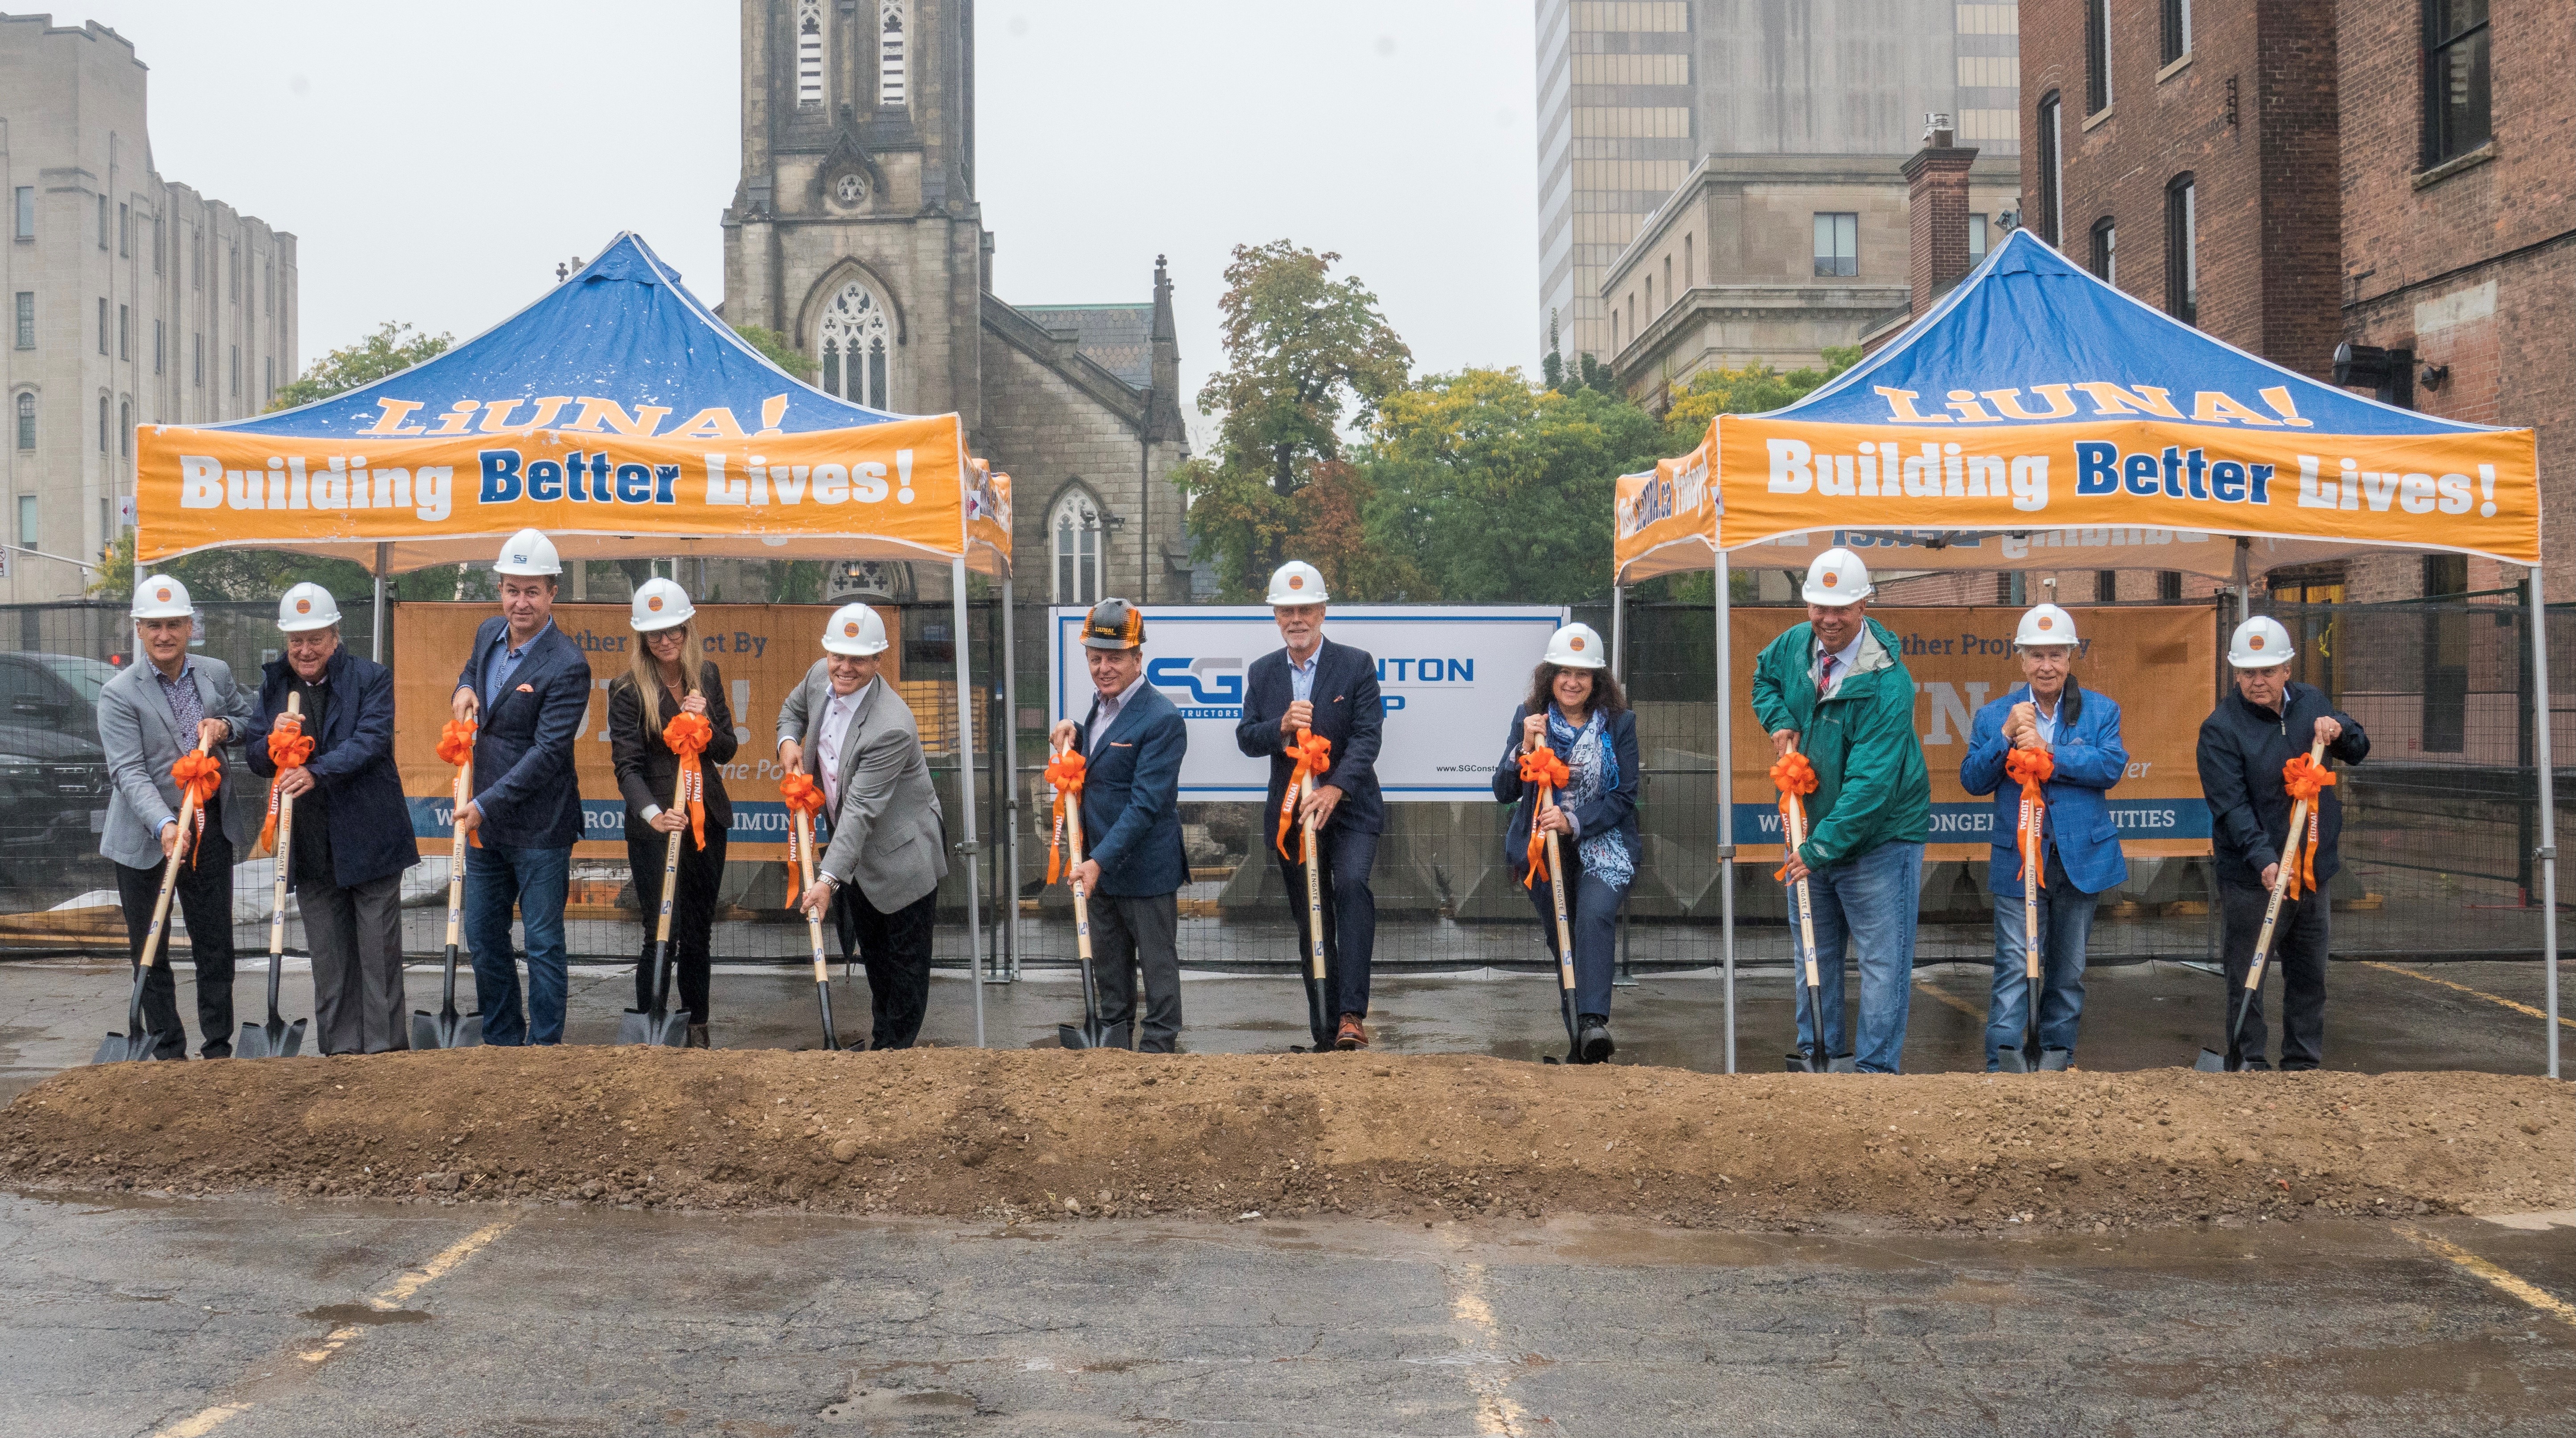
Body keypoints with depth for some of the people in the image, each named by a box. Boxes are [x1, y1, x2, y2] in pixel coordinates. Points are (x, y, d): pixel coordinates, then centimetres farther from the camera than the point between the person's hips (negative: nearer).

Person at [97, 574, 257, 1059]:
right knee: (150, 952, 6)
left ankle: (218, 1048, 18)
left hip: (210, 832, 3)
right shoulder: (118, 693, -9)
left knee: (216, 947, 8)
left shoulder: (217, 673, 3)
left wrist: (225, 726, -4)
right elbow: (129, 772, -18)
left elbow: (249, 719, 21)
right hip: (145, 838, -3)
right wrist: (164, 826, -33)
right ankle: (167, 1051, 16)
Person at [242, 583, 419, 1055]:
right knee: (328, 957, 9)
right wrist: (275, 741, -13)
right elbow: (257, 760, 11)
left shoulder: (372, 678, -3)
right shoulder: (273, 685, 11)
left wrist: (318, 771, -31)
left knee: (379, 950, 0)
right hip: (310, 847, 4)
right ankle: (341, 1052, 16)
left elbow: (372, 740, -17)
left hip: (369, 838, -4)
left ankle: (384, 1047, 7)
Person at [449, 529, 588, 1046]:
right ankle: (502, 1038, 30)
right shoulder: (489, 633, 5)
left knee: (543, 942, 2)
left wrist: (486, 805, -24)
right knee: (482, 936, 16)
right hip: (484, 818, 8)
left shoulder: (567, 667, -18)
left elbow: (547, 752, -22)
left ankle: (544, 1046, 13)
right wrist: (465, 689, 4)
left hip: (538, 827, -8)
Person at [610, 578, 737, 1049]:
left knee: (697, 931, 12)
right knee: (661, 932, -6)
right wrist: (653, 815, -30)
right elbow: (626, 765, -14)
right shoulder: (628, 688, -8)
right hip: (654, 825, -4)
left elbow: (727, 751, 9)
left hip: (706, 820, 4)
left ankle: (696, 1029, 24)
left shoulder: (707, 676, 5)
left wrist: (706, 722, -12)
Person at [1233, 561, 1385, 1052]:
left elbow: (1367, 736, -12)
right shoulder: (1262, 672, 9)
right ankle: (1325, 1034, 16)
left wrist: (1335, 789, -27)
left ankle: (1352, 1014, -29)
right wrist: (1282, 727, -19)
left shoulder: (1356, 664, -3)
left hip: (1349, 808, -4)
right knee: (1310, 923, 8)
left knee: (1352, 885, -29)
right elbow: (1246, 739, 3)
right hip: (1290, 812, 4)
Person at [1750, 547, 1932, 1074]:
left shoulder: (1888, 684, -23)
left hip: (1878, 836, -6)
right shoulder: (1795, 645, -4)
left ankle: (1877, 1068, 6)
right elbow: (1764, 676, 22)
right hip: (1813, 831, 6)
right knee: (1815, 951, 15)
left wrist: (1822, 848, -26)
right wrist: (1780, 721, 1)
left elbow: (1871, 782, -26)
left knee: (1883, 959, -1)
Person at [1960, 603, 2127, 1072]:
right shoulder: (1994, 716, 5)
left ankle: (2057, 1051, 25)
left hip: (2081, 859, 1)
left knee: (2069, 967, 12)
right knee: (2015, 966, -8)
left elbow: (2112, 766, -12)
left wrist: (2048, 753, -19)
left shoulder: (2101, 711, 5)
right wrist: (2006, 736, -16)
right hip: (2017, 859, -1)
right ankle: (2002, 1062, -7)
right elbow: (1972, 779, -3)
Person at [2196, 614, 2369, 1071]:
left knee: (2309, 973, 15)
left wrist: (2339, 731, -9)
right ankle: (2248, 1063, 7)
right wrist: (2263, 859, -30)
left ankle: (2304, 1062, 26)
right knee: (2246, 976, -2)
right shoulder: (2221, 728, -12)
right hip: (2251, 877, -6)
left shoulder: (2311, 702, 6)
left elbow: (2358, 751, 14)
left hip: (2313, 868, 6)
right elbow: (2230, 805, -19)